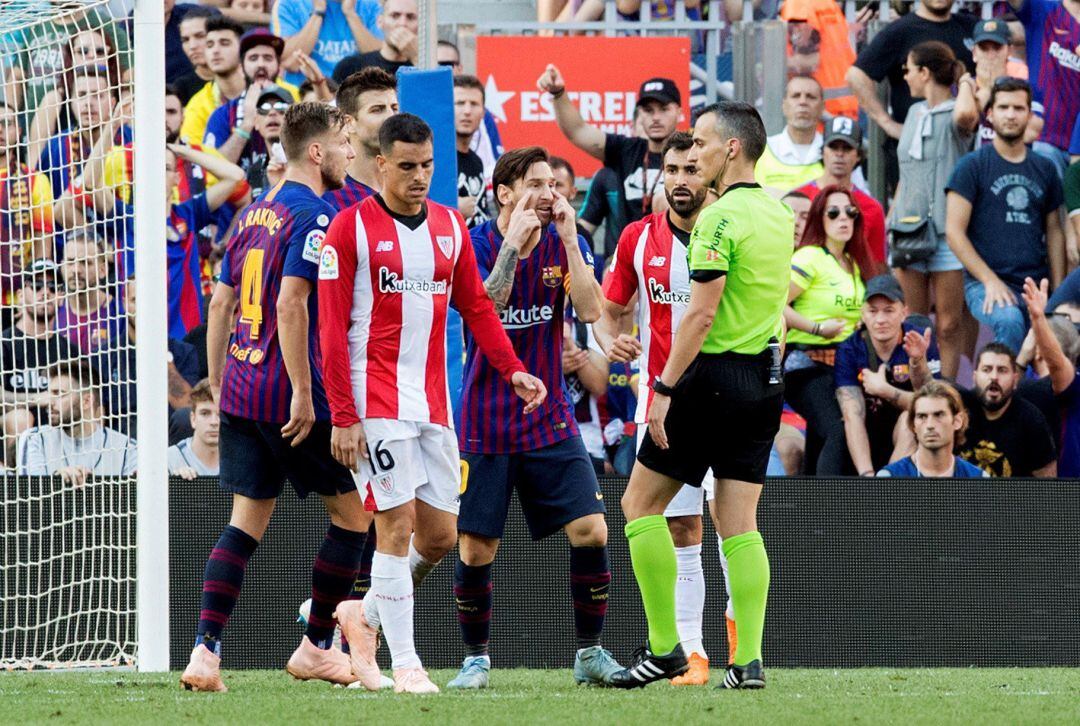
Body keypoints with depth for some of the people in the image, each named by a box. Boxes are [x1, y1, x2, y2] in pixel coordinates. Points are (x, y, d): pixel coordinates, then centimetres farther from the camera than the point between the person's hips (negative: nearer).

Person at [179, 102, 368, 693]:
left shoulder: (256, 213, 14)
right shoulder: (315, 216, -12)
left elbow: (221, 301, 17)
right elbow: (289, 305, -21)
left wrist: (219, 383, 21)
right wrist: (303, 394, -20)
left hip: (242, 393, 8)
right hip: (291, 394, -8)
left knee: (246, 521, 8)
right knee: (354, 511, 8)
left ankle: (205, 650, -6)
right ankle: (315, 648, 12)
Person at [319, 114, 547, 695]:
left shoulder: (450, 227, 10)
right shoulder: (351, 229, -6)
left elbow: (476, 308, 16)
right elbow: (332, 330, -8)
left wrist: (513, 369, 1)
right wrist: (343, 417, -13)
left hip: (432, 402, 6)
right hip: (377, 402, -6)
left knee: (440, 535, 5)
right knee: (396, 526, -9)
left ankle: (365, 614, 28)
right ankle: (404, 664, -4)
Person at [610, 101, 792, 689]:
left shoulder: (721, 218, -15)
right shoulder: (779, 215, 11)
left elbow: (701, 313, -19)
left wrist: (665, 387, -17)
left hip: (714, 375, -8)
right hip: (764, 376, 8)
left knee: (640, 503, 3)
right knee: (738, 523, 7)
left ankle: (664, 646, 0)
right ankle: (748, 660, -1)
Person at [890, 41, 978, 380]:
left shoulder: (953, 115, -5)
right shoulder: (915, 113, 16)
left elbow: (966, 116, -32)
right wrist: (891, 216, 19)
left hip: (947, 233, -6)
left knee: (949, 326, -2)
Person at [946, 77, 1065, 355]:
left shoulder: (1044, 169, 16)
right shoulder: (973, 166, 2)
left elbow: (1054, 232, 18)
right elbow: (954, 231, -4)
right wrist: (990, 281, -12)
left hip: (1036, 286, 5)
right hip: (985, 284, -5)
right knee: (1009, 320, -35)